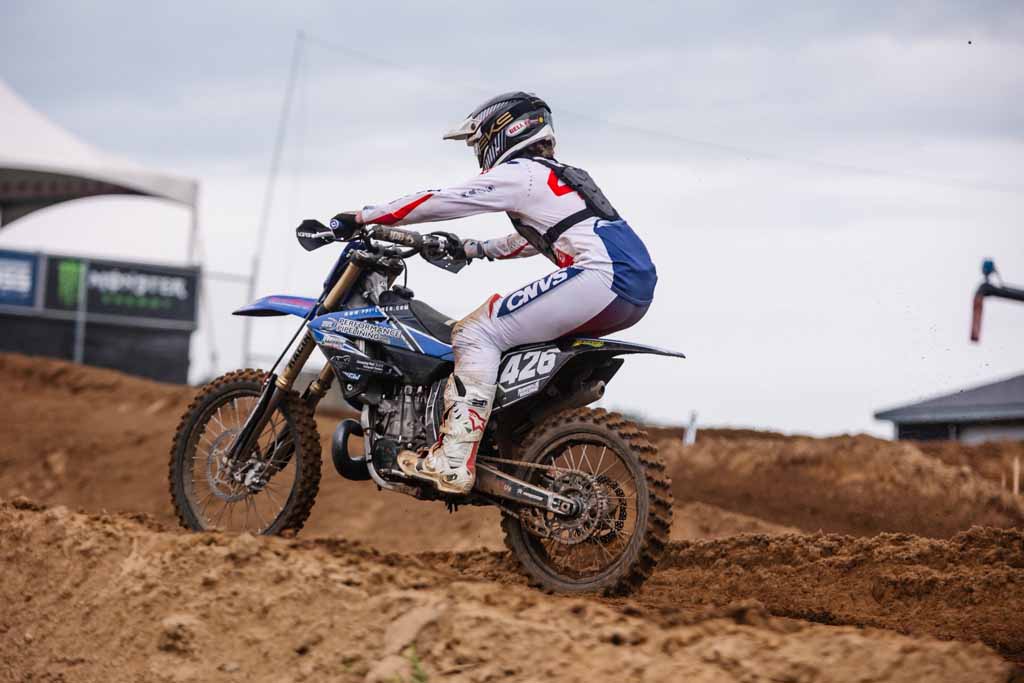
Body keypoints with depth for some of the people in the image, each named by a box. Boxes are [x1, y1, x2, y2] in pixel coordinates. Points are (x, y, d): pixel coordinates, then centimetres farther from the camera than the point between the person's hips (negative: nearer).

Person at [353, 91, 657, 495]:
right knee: (499, 323, 28)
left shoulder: (518, 173, 3)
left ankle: (454, 462, -20)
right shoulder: (561, 176, 31)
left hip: (601, 276, -10)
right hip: (637, 288, 10)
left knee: (477, 333, -9)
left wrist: (361, 217, 10)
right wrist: (472, 249, 51)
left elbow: (438, 202, 2)